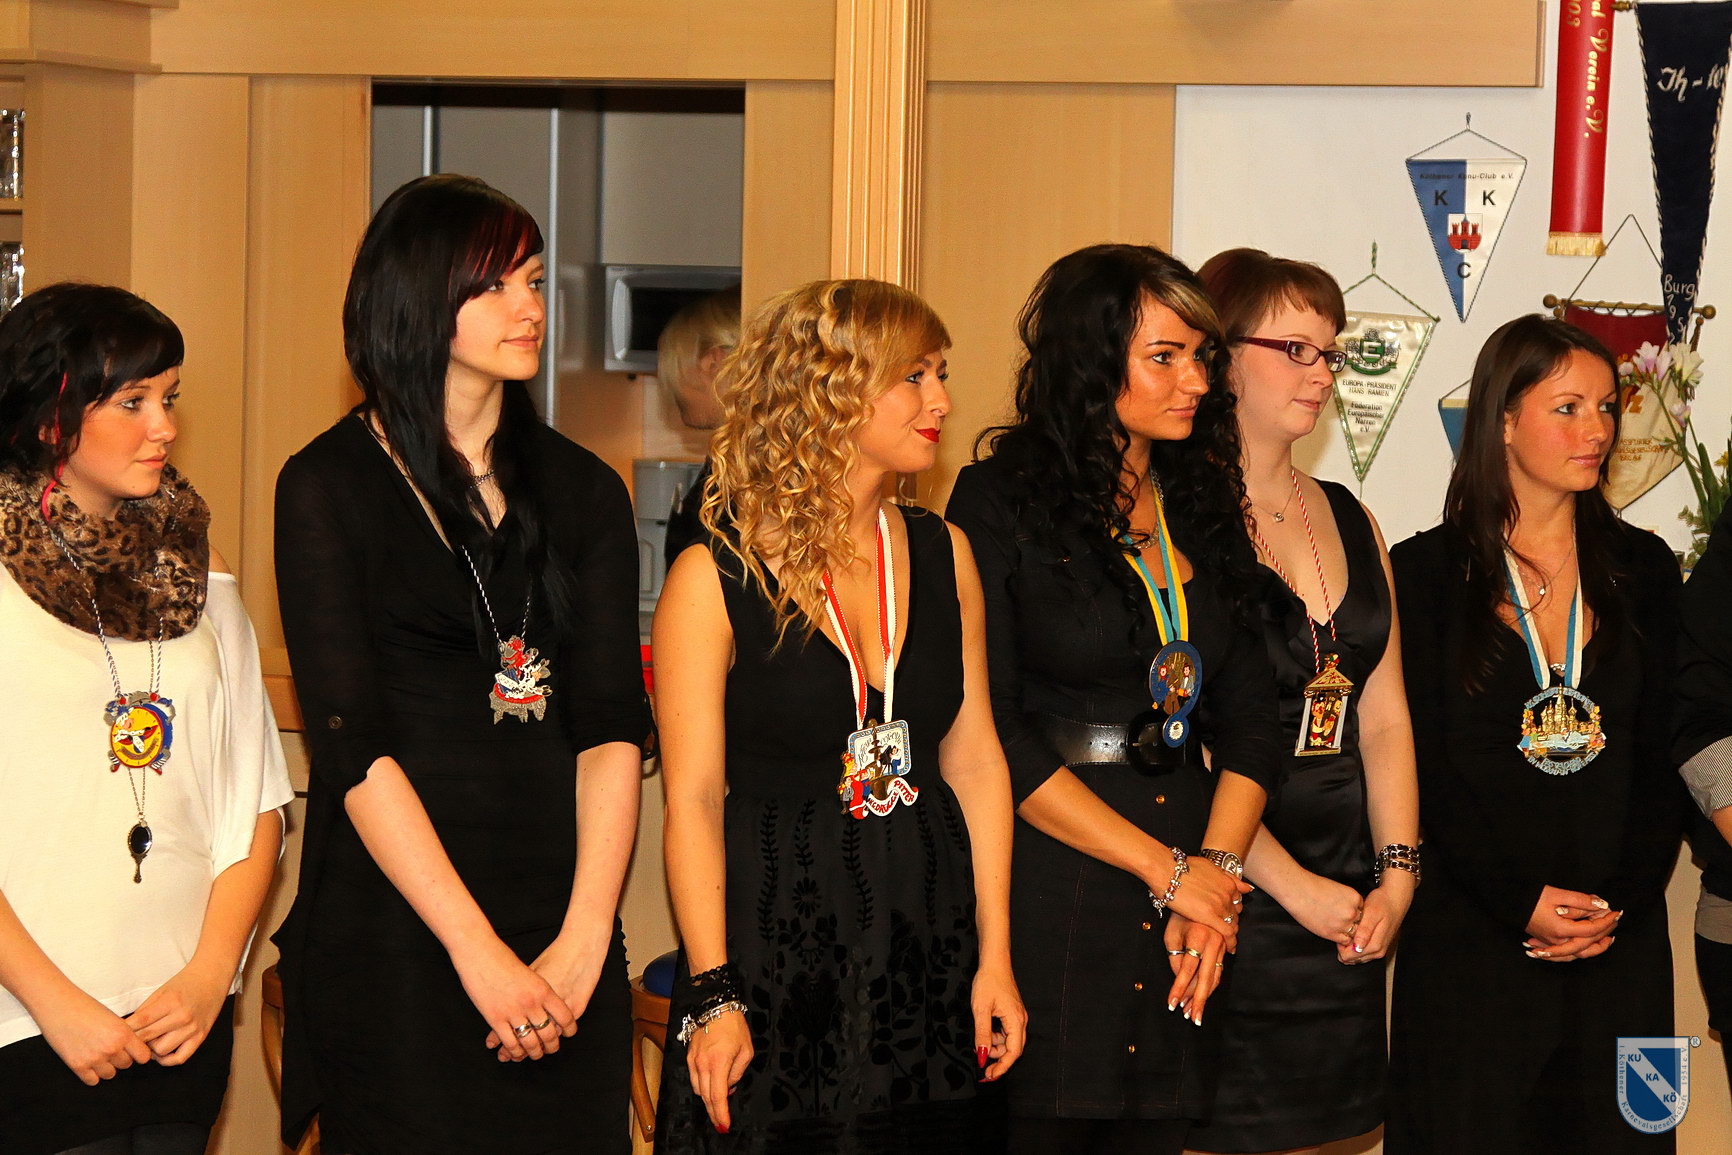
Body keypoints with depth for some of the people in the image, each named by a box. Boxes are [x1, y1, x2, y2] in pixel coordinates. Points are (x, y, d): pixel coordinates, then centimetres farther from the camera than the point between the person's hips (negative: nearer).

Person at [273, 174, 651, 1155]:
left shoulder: (583, 491, 11)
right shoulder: (330, 487, -1)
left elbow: (613, 729, 3)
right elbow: (354, 744, -9)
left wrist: (585, 940, -11)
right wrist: (479, 954, -16)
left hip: (562, 933, 4)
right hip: (396, 921, -3)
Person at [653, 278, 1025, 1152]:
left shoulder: (941, 556, 8)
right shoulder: (714, 579, -7)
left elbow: (975, 761, 9)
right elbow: (693, 801, -9)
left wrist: (994, 956, 5)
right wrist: (713, 997, -14)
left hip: (927, 942, 5)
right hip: (774, 941, -5)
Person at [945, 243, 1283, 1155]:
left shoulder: (1204, 508, 14)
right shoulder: (1001, 501, -5)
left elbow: (1249, 719, 12)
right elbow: (992, 734, -11)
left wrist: (1217, 869, -6)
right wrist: (1168, 870, -10)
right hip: (1048, 884, -5)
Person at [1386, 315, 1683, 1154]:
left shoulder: (1642, 570, 10)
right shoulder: (1428, 573, 0)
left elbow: (1664, 756, 6)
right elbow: (1423, 765, -5)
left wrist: (1623, 903, -8)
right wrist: (1520, 903, -13)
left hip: (1620, 937, 3)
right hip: (1470, 936, -3)